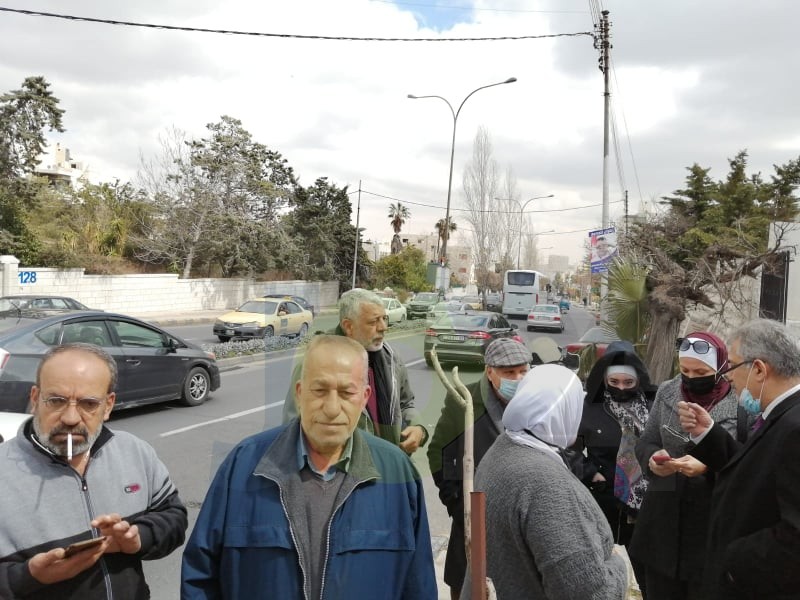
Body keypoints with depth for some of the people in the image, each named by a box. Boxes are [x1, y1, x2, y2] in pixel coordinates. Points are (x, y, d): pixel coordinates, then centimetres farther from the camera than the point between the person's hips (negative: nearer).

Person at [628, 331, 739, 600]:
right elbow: (645, 442, 8)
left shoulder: (741, 401, -9)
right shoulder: (666, 392, 3)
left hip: (714, 520, -3)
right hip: (663, 517, 4)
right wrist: (652, 458, -13)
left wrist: (708, 467, -24)